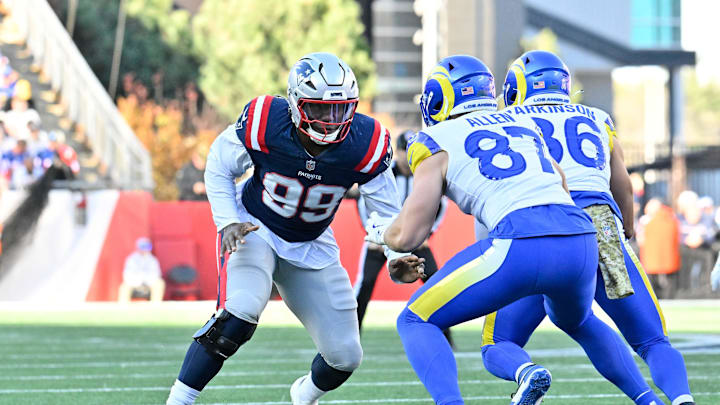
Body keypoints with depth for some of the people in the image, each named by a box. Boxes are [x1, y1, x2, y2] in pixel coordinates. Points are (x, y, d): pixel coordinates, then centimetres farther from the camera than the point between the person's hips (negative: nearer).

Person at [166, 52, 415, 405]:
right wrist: (229, 223, -20)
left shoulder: (364, 145, -22)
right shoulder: (263, 124, -26)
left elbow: (385, 210, -8)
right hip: (254, 230, -3)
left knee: (345, 356, 1)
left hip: (311, 246, 3)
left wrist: (397, 255, -27)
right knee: (240, 313, -33)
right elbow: (218, 170, -6)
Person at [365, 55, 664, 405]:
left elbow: (408, 235, 9)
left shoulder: (437, 143, 12)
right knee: (577, 321, 38)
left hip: (522, 245, -6)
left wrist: (380, 231, 31)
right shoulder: (525, 126, 28)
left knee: (416, 322, 9)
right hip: (582, 241, 6)